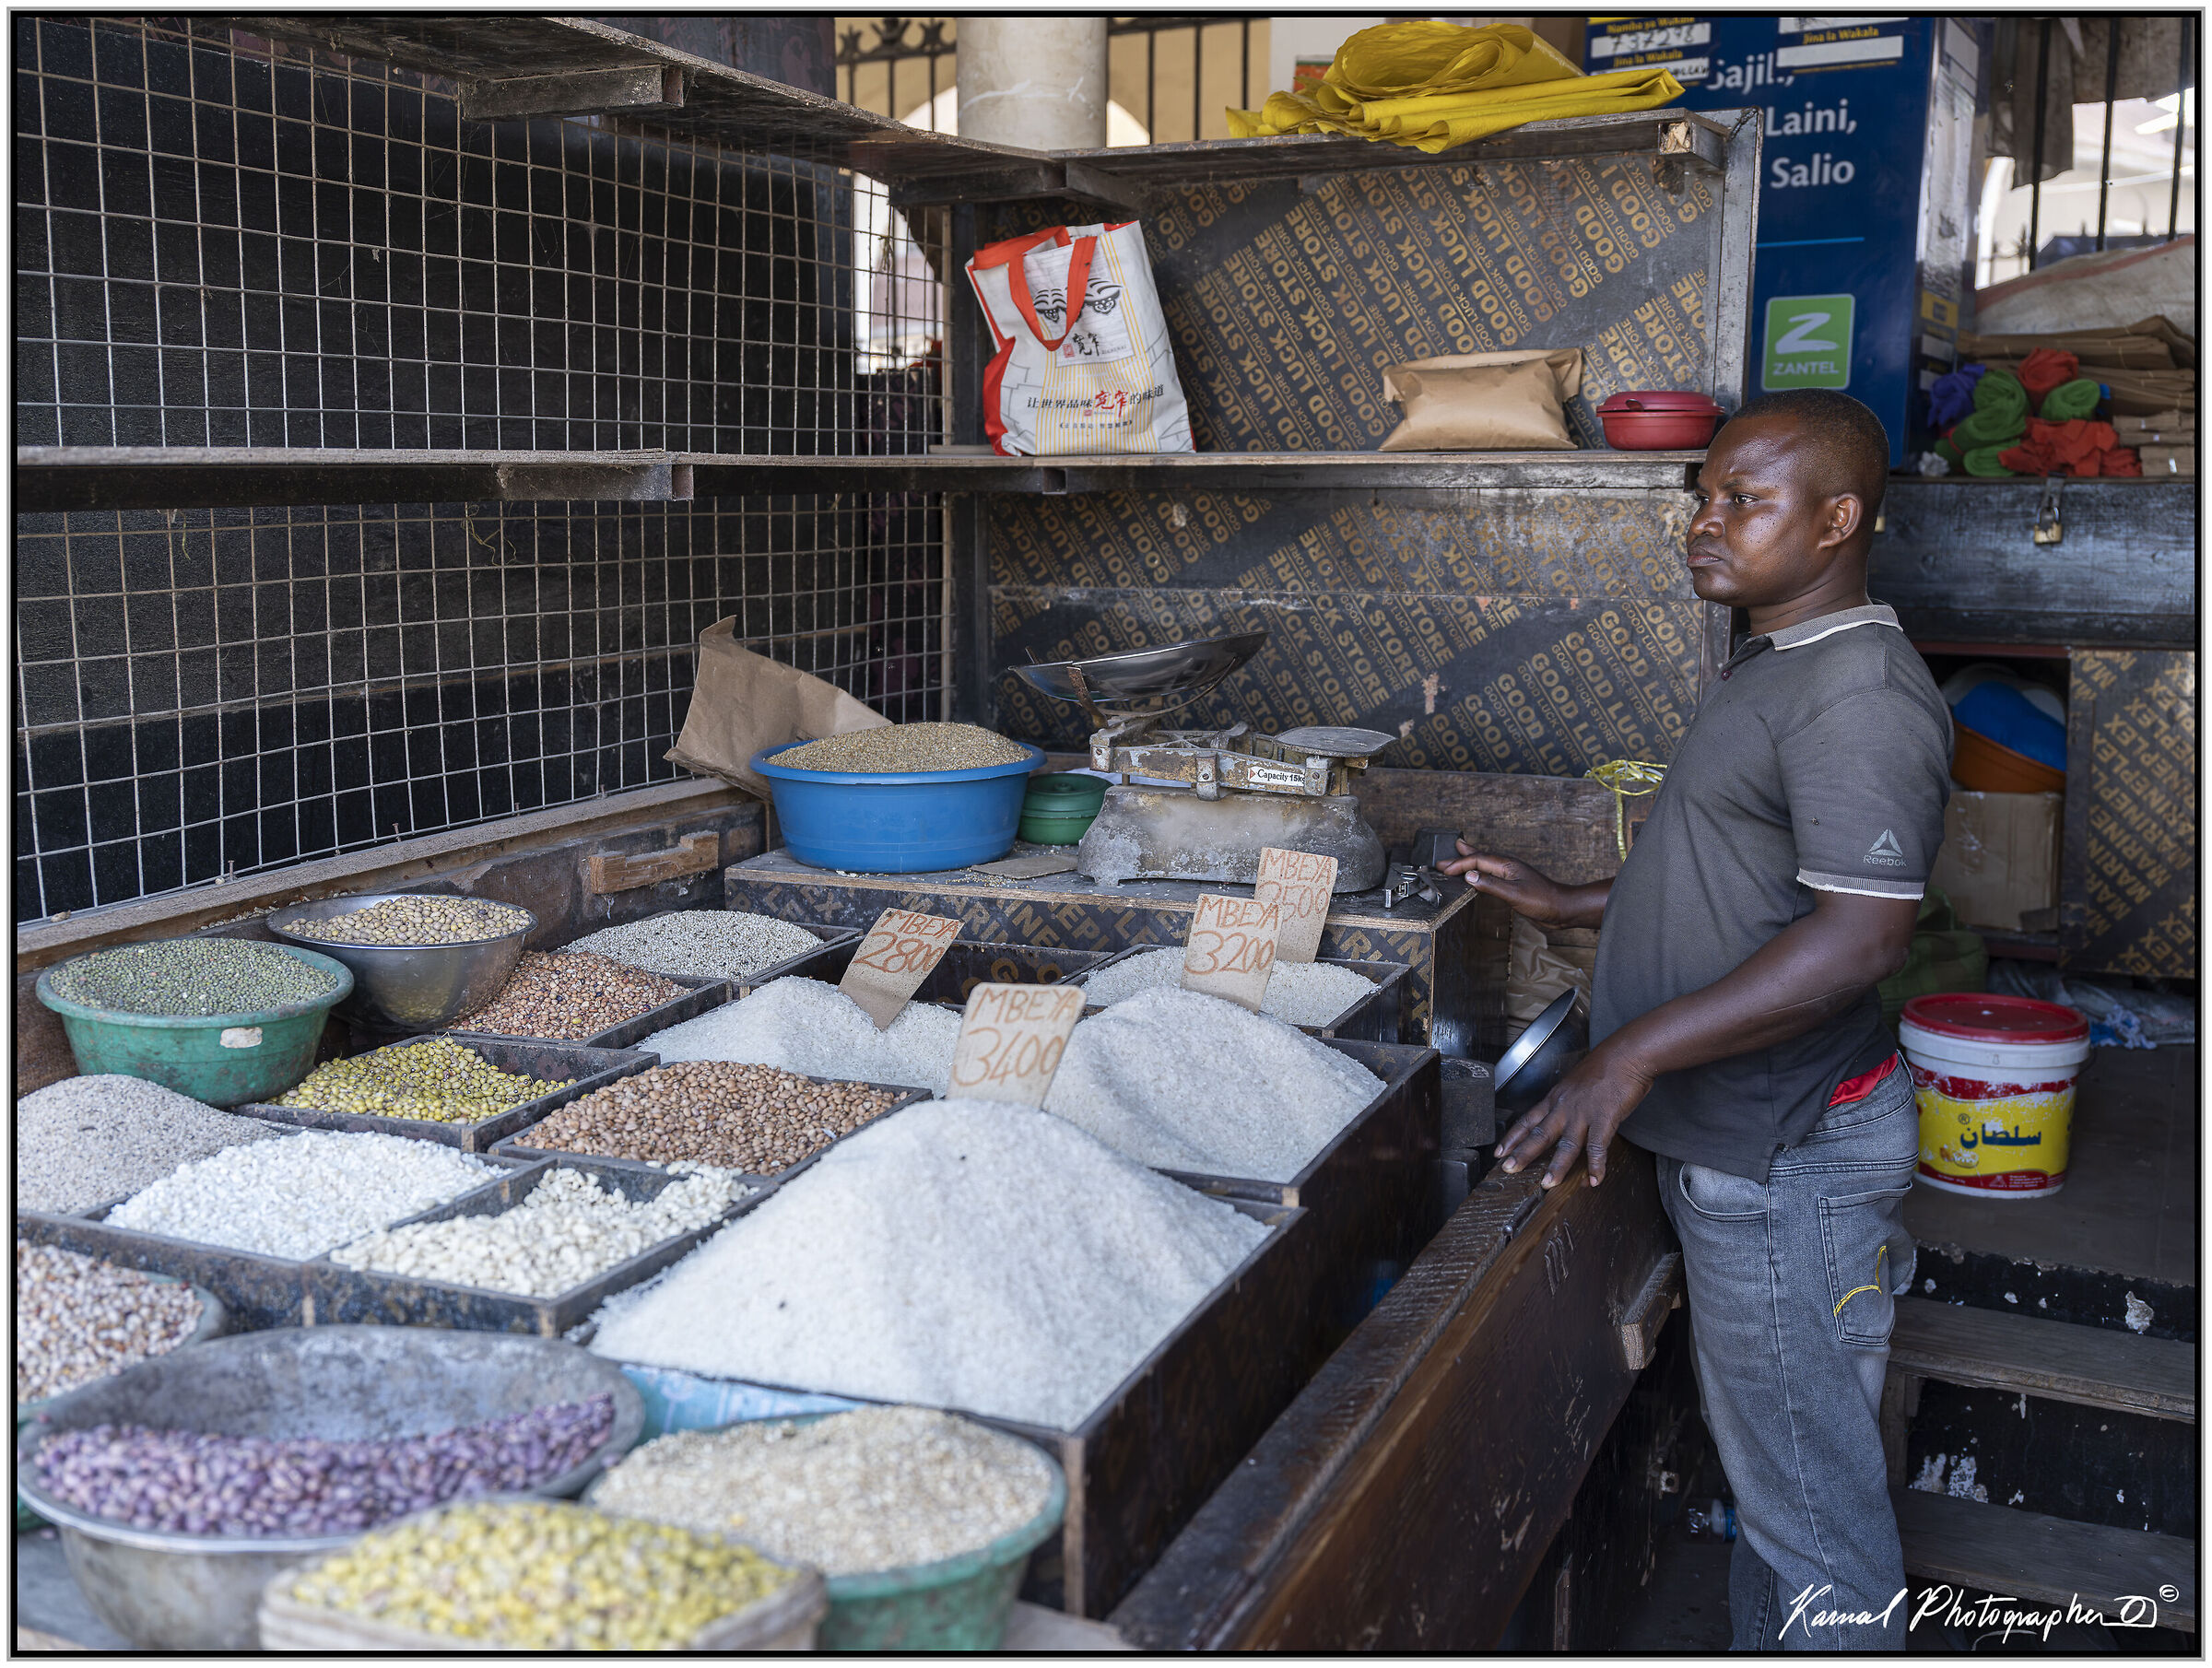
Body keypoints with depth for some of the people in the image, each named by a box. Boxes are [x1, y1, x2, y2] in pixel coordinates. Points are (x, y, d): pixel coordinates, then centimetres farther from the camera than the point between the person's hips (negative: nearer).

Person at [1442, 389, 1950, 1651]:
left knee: (1807, 1487, 3)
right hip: (1737, 1137, 10)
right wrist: (1563, 904, 18)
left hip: (1788, 1156, -10)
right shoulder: (1777, 668, 12)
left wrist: (1638, 1051, -32)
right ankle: (1766, 1644, 39)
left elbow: (1862, 933, -30)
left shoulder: (1861, 692, -21)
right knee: (1775, 1456, 23)